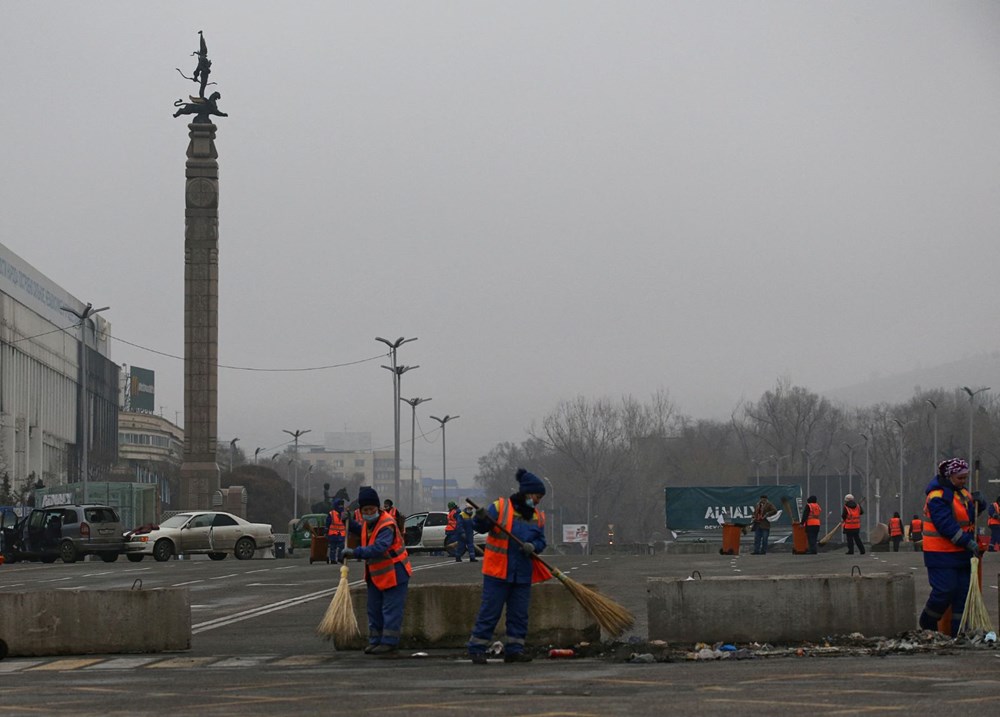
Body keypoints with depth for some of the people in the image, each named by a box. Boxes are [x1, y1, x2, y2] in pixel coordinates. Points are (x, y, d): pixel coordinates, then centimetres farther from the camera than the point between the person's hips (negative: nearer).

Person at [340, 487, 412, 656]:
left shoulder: (387, 524, -24)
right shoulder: (367, 523, 5)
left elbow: (379, 548, -38)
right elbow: (364, 533, 29)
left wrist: (356, 552, -42)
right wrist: (350, 524, 14)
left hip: (394, 573, -9)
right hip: (375, 575, 9)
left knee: (391, 610, -8)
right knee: (374, 610, 13)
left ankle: (389, 643, -6)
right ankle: (375, 642, 21)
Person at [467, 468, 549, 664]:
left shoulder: (537, 517, 11)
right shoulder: (500, 507, -5)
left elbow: (541, 541, 10)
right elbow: (482, 527, -6)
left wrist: (532, 547, -13)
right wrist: (481, 519, -29)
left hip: (523, 574, 5)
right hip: (498, 571, -5)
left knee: (519, 613, 7)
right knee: (489, 611, -4)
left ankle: (514, 649, 15)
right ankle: (477, 649, 1)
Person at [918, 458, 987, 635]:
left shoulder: (961, 492, 13)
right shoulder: (937, 496, -16)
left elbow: (971, 514, 22)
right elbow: (946, 525, -24)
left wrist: (978, 503, -1)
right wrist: (968, 542, -27)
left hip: (960, 552, 9)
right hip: (941, 553, -9)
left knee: (963, 591, 5)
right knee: (945, 591, -11)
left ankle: (959, 631, 9)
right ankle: (927, 623, 11)